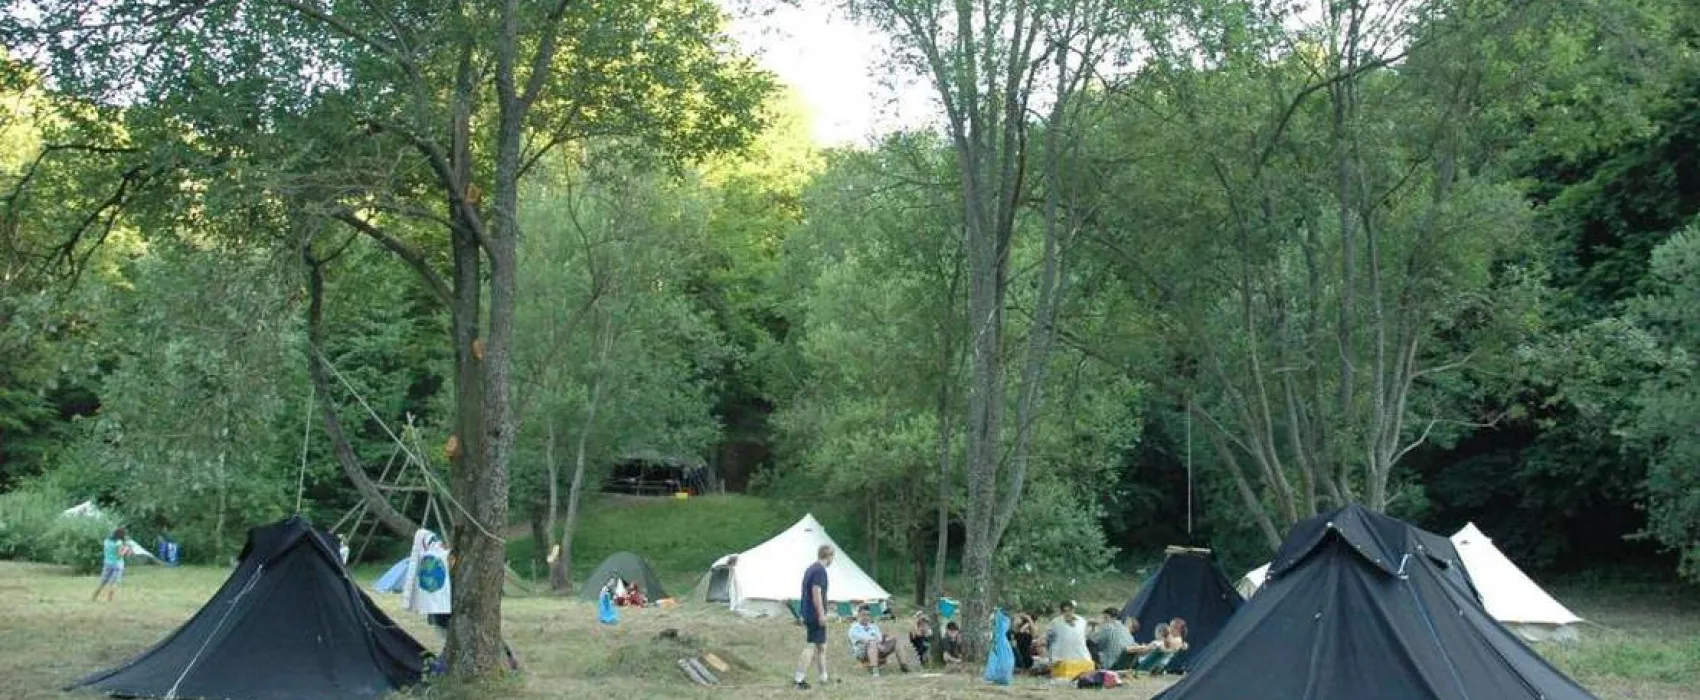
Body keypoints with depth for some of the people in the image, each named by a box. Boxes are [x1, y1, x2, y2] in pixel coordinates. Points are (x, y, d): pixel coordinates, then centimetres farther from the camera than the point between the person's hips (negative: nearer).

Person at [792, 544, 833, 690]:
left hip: (807, 614, 10)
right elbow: (816, 592, -22)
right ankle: (799, 678, -7)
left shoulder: (810, 569, 15)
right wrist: (821, 614, -21)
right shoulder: (820, 570, -14)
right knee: (811, 645, -6)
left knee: (821, 645, 16)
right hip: (815, 615, -10)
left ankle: (823, 676, 21)